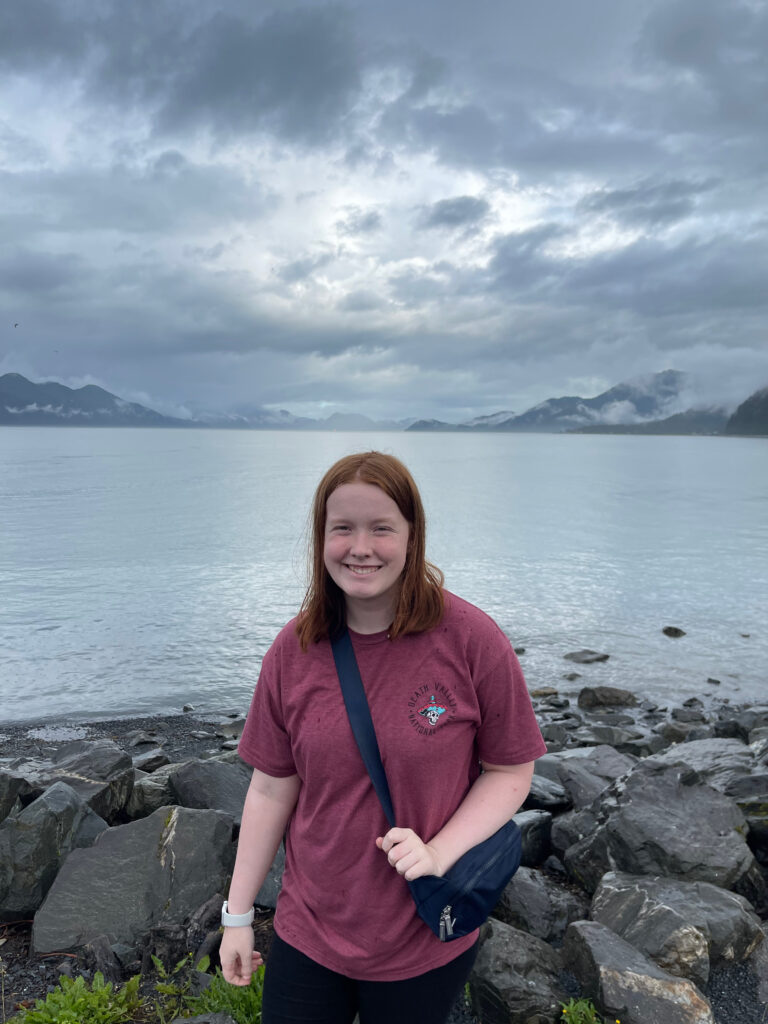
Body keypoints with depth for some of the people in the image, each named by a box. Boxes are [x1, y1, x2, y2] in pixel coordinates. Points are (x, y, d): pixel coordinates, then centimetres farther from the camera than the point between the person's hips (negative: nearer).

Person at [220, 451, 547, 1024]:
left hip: (428, 942, -1)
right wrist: (238, 915, 2)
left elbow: (511, 770, -9)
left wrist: (438, 853, -22)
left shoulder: (471, 640, -18)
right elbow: (272, 789, -2)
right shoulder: (294, 650, -9)